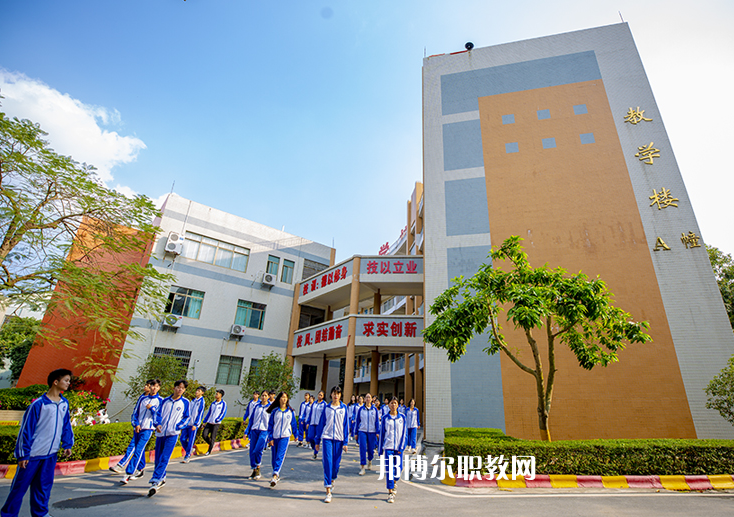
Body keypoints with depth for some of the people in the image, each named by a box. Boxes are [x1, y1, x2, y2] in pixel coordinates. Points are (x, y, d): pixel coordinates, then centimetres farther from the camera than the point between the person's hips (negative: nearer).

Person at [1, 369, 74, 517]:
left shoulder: (64, 403, 3)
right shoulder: (38, 404, -17)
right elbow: (26, 429, -12)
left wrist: (67, 444, 10)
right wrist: (22, 454, -11)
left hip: (51, 454, 5)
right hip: (33, 454, -5)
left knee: (44, 485, 13)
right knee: (20, 486, 8)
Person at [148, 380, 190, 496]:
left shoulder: (185, 402, 2)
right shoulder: (165, 401, 10)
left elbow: (186, 418, 3)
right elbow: (159, 414, 11)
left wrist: (177, 427, -11)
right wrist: (158, 424, -8)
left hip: (172, 434, -4)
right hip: (160, 433, 4)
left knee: (164, 458, -12)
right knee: (158, 458, 11)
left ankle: (155, 482, -13)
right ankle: (162, 479, 28)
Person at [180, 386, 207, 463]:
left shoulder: (201, 401, -6)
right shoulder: (193, 400, 14)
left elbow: (200, 413, -11)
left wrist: (195, 424, -16)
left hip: (194, 425, -6)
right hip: (187, 423, 6)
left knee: (190, 441, -2)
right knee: (183, 439, 3)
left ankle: (187, 457, 9)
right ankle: (190, 450, 25)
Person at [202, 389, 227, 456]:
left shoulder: (223, 404, -5)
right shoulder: (213, 403, 12)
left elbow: (223, 414, -8)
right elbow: (209, 413, 17)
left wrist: (216, 421, -15)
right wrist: (204, 421, 13)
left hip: (216, 424, -5)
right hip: (209, 423, 5)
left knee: (212, 437, -1)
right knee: (204, 435, -3)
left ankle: (209, 451, 14)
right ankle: (211, 444, 22)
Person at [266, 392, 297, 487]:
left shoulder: (290, 411, 1)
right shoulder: (274, 411, 0)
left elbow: (293, 423, 10)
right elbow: (270, 425, 2)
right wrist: (270, 438, -3)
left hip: (285, 437, -2)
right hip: (275, 437, 2)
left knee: (280, 456, -13)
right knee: (274, 457, 10)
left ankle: (275, 476, -17)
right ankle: (277, 476, 27)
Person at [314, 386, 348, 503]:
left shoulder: (344, 408, 2)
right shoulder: (326, 408, 4)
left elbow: (346, 425, 2)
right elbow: (321, 424, 8)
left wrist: (345, 442, -2)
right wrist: (317, 441, 8)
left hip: (339, 439, 0)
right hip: (327, 438, 0)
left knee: (336, 463, 8)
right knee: (327, 462, -7)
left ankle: (332, 480, 38)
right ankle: (328, 492, -2)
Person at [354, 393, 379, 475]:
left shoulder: (374, 409, 2)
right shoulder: (361, 409, 1)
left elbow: (377, 421, 5)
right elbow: (357, 421, 6)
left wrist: (377, 432, 0)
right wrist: (356, 432, 7)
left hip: (372, 432, 1)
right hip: (362, 431, -1)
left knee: (371, 449, 9)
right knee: (362, 449, -10)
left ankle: (369, 462, 38)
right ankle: (362, 467, -1)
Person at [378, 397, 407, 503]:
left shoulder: (402, 417, 4)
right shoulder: (385, 418, 2)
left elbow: (404, 433, 3)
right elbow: (382, 434, 6)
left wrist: (401, 447, -5)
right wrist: (381, 450, 6)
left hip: (399, 447, 1)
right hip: (388, 447, -1)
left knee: (398, 469, 7)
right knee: (389, 470, -5)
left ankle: (393, 482, 37)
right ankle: (390, 493, 6)